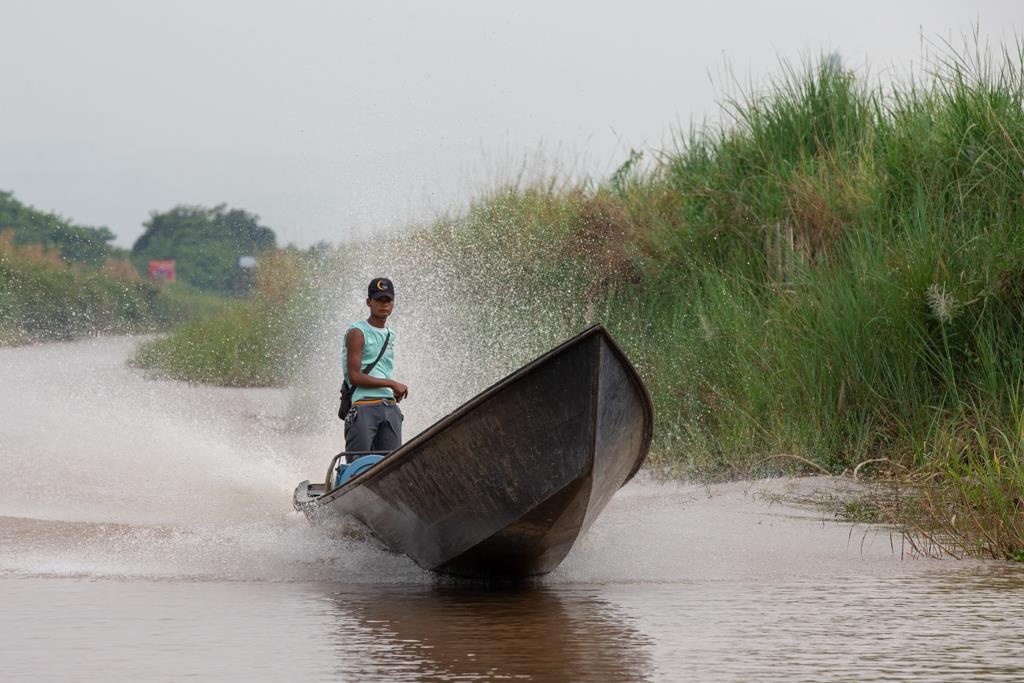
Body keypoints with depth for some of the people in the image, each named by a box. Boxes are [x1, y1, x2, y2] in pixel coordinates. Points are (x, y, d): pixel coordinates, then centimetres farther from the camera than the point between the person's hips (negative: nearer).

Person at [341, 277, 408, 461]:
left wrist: (396, 391, 12)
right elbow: (355, 377, -11)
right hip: (364, 407, -7)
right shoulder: (357, 333, -3)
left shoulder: (390, 334, 20)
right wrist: (392, 384, -10)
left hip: (390, 407, 7)